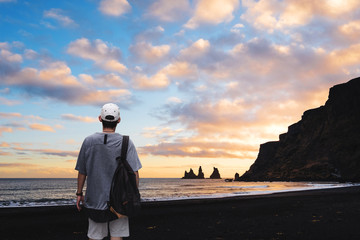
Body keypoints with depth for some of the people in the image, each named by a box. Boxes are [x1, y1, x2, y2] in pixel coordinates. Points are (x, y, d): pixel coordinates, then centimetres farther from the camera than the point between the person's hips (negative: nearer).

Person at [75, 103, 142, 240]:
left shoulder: (88, 141, -1)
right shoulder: (126, 143, -6)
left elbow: (82, 172, 4)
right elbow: (134, 173, -10)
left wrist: (79, 194, 15)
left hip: (94, 199, 2)